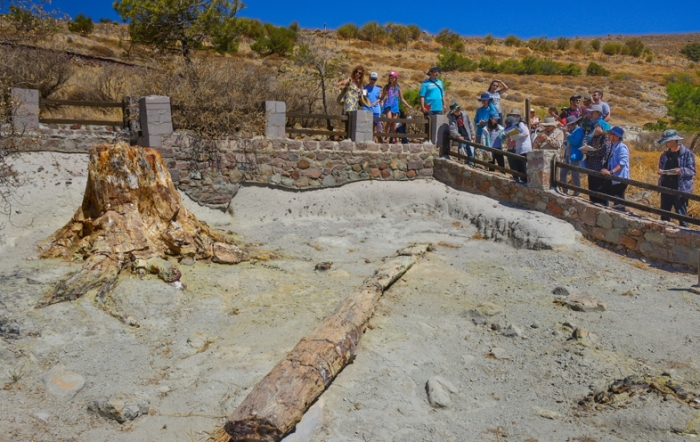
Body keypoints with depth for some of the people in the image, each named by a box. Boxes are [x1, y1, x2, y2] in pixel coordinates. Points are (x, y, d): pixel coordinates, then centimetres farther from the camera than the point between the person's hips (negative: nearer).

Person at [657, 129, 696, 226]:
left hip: (681, 189, -6)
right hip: (666, 188, 6)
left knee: (681, 214, -3)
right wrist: (660, 172, -4)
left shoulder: (687, 153, -8)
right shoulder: (665, 154, 9)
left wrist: (681, 171, -26)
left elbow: (692, 171, -8)